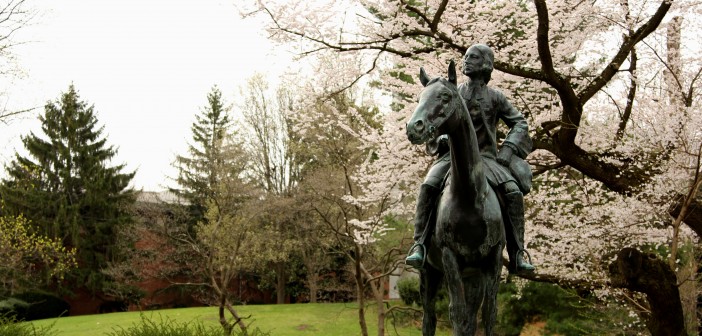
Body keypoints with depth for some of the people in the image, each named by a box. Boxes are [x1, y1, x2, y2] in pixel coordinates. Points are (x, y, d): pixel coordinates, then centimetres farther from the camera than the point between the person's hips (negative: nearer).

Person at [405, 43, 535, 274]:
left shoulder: (495, 98, 8)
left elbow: (519, 123, 13)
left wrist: (508, 148, -2)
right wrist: (441, 139, -3)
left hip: (485, 158, 0)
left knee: (513, 192, -24)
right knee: (428, 187, -29)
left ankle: (516, 255, -18)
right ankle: (419, 246, -29)